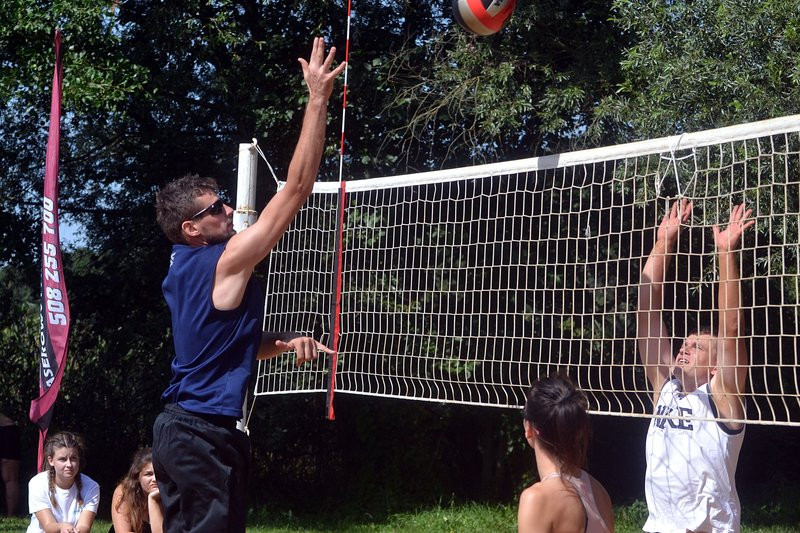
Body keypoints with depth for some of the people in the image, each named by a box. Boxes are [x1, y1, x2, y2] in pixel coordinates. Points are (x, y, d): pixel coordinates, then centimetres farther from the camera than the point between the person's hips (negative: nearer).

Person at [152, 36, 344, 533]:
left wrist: (286, 341, 6)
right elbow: (297, 188, -15)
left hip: (180, 426, 9)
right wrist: (318, 99, -13)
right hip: (207, 433, -9)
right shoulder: (227, 262, -14)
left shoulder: (184, 269, 13)